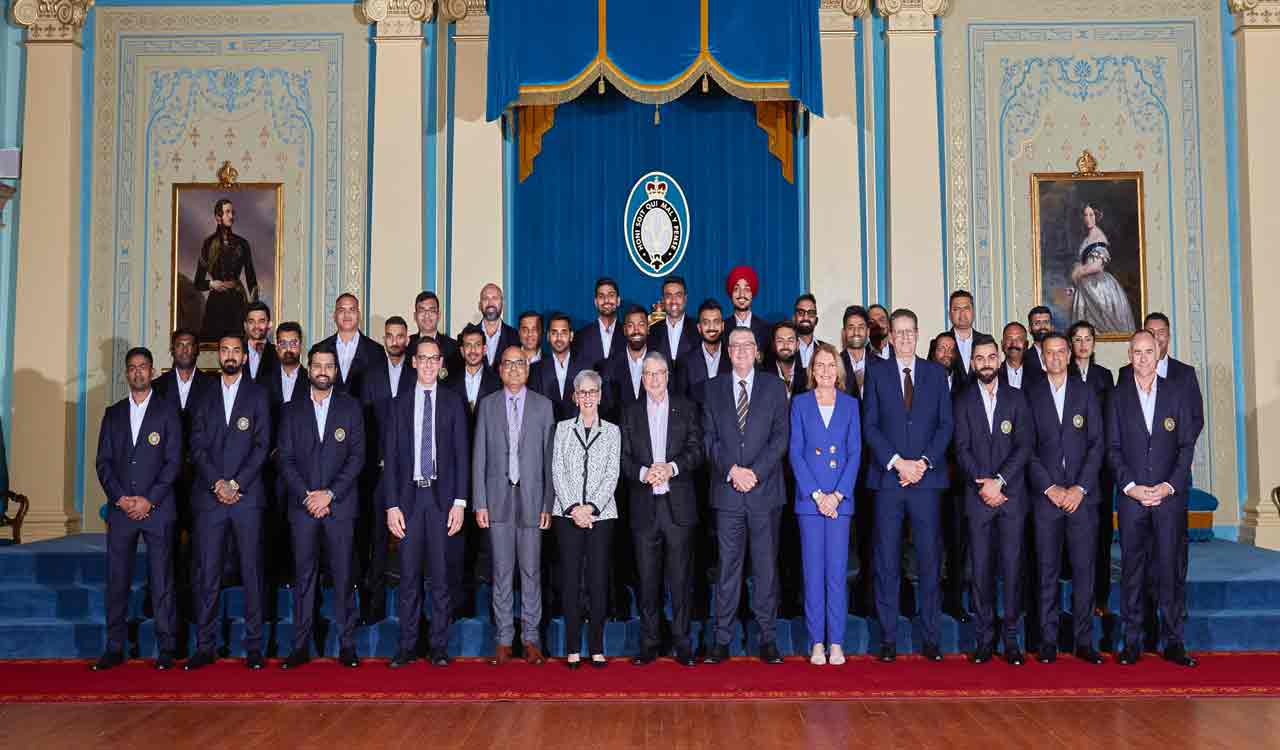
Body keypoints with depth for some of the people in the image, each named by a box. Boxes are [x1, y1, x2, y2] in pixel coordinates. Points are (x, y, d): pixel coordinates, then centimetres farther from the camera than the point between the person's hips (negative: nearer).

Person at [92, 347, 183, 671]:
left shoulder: (167, 411, 4)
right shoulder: (113, 413, 14)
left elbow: (174, 461, -2)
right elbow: (103, 462, 9)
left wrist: (149, 500, -10)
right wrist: (120, 498, -6)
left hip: (157, 508, -3)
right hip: (120, 508, 3)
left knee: (162, 581, -1)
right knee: (116, 580, 3)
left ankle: (166, 649, 5)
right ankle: (115, 648, 11)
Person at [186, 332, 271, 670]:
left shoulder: (257, 394, 7)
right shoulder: (204, 396, 13)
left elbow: (262, 445, -1)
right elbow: (197, 446, 6)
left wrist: (237, 484, -9)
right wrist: (216, 483, -8)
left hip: (247, 495, -2)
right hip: (209, 497, 2)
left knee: (252, 572, 0)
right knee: (207, 574, 1)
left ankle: (254, 646, 5)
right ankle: (204, 646, 8)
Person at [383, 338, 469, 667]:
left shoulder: (453, 402, 6)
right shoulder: (399, 404, 8)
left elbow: (462, 454, 3)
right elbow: (390, 458, 6)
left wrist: (460, 502, -5)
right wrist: (391, 506, -2)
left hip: (442, 497, -1)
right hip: (409, 497, 1)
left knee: (441, 575, 3)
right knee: (409, 575, 4)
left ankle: (440, 646, 11)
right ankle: (407, 646, 12)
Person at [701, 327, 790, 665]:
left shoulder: (774, 387, 7)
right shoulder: (713, 388, 10)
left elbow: (780, 437, 0)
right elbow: (709, 438, 4)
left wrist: (755, 472, -11)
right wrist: (732, 470, -10)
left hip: (765, 489, 0)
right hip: (727, 491, 0)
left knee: (766, 566, 4)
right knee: (728, 566, 3)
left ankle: (767, 638, 11)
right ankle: (722, 639, 8)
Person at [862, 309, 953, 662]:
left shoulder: (936, 373, 11)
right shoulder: (877, 374, 8)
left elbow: (946, 424, 6)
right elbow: (870, 425, 2)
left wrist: (924, 462, -7)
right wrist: (897, 462, -10)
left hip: (927, 477, 1)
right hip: (888, 478, -1)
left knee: (930, 560, 3)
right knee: (887, 563, 1)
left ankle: (931, 638, 11)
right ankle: (888, 639, 8)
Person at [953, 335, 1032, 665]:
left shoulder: (1016, 398, 8)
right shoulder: (963, 401, 7)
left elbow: (1024, 446, 0)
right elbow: (962, 449, 0)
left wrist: (999, 481, -11)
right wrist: (983, 485, -10)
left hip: (1011, 494, 0)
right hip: (978, 498, 0)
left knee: (1012, 567, 0)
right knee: (981, 569, 1)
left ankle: (1011, 638, 9)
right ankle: (984, 638, 9)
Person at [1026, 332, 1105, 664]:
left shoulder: (1086, 393, 9)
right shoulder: (1030, 396, 6)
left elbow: (1097, 444, 4)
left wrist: (1080, 488, -6)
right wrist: (1050, 487, -7)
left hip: (1082, 495, 1)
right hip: (1045, 496, -1)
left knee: (1084, 568, 1)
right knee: (1047, 570, 1)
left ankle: (1083, 641, 8)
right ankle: (1048, 641, 7)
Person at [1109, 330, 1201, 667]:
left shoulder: (1178, 394, 7)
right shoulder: (1118, 396, 7)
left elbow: (1187, 445, 4)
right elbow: (1113, 448, 4)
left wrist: (1169, 486, -7)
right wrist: (1130, 486, -8)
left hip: (1171, 494, 0)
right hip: (1131, 494, 0)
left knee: (1172, 567, 1)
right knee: (1131, 567, 2)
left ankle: (1173, 641, 9)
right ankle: (1132, 640, 9)